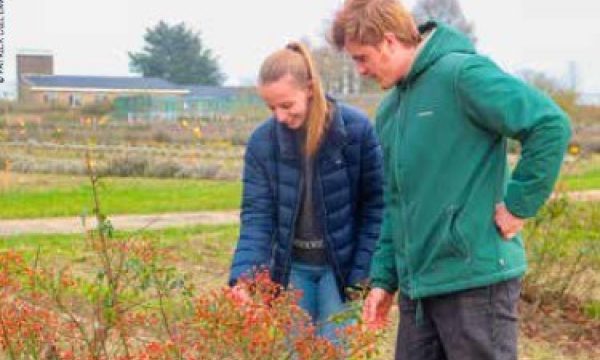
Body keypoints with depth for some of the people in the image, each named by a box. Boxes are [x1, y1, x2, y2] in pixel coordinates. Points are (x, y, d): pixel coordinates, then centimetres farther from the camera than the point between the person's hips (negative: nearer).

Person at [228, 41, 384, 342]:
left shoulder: (356, 129, -14)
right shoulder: (261, 141, -7)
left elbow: (375, 205, -8)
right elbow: (256, 215, -7)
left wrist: (363, 275, -11)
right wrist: (243, 276, -21)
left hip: (341, 267, -3)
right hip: (292, 268, 3)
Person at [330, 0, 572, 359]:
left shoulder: (461, 73, -12)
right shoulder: (390, 110, 15)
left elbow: (551, 125, -19)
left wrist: (519, 204, -14)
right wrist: (384, 279, 16)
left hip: (476, 278, -8)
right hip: (416, 285, 8)